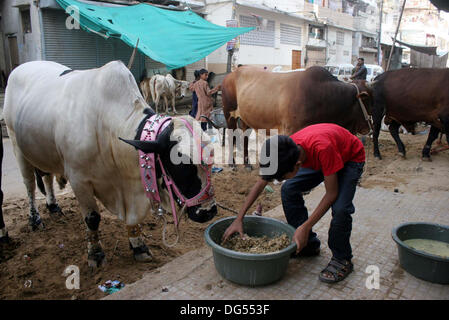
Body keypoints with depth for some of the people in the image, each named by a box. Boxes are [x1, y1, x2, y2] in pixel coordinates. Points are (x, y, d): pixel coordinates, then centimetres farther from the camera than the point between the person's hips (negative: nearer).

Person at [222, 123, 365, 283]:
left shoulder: (322, 149, -44)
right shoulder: (285, 149, -25)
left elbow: (331, 194, -32)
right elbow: (260, 184, -14)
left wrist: (305, 227, -33)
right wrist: (239, 219, -16)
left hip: (351, 158, -5)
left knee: (340, 207, -26)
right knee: (288, 190, -7)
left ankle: (342, 260, 0)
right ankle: (308, 244, 9)